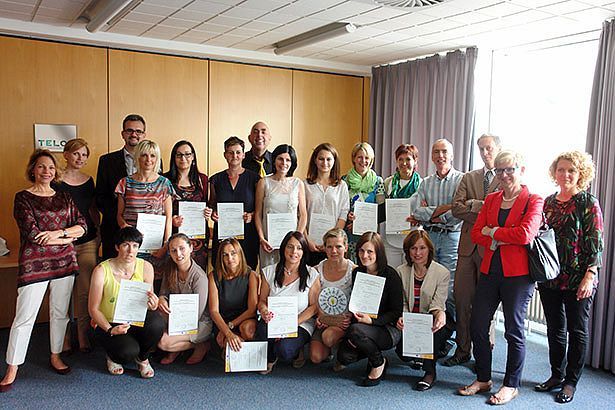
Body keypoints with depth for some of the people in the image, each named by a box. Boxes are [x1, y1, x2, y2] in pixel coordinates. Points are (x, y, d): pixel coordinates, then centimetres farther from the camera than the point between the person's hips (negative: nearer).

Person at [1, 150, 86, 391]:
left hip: (64, 261, 4)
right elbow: (33, 234, -12)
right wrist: (67, 238, -7)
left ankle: (55, 357, 27)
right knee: (24, 317, -2)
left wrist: (59, 232, -14)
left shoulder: (63, 197, 10)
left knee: (60, 312, 12)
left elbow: (82, 226, 3)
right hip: (34, 263, -4)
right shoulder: (23, 197, -3)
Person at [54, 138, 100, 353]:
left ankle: (83, 334, 15)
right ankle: (65, 336, 18)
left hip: (88, 241, 4)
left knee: (86, 291, 1)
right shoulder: (55, 181, -4)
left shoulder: (88, 180, 10)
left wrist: (99, 233, 13)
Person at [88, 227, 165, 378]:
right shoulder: (102, 271, -15)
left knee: (156, 321, -32)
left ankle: (142, 358, 1)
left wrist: (152, 306, -24)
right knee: (129, 351, -31)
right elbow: (94, 309, -10)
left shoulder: (146, 267, -7)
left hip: (136, 322, 3)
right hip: (107, 324, -2)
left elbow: (149, 302, 1)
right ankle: (113, 357, 10)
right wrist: (110, 329, -26)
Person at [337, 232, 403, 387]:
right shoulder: (357, 273, 5)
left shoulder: (390, 275, -10)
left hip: (389, 329, -5)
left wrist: (372, 321, -25)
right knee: (344, 357, -19)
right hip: (362, 325, 5)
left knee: (355, 330, -32)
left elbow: (397, 312, -10)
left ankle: (379, 363, -5)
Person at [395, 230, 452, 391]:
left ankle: (430, 372, -12)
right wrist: (401, 317, -23)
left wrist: (440, 314, -39)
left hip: (433, 324, -3)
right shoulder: (401, 272, 2)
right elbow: (402, 303, 0)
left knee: (429, 331, -38)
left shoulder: (442, 273, -6)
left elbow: (438, 303, -14)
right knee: (402, 352, -22)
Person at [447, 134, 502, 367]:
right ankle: (463, 350, 19)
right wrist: (484, 209, -10)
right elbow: (456, 208, 1)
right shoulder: (469, 178, 14)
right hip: (468, 245, 4)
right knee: (462, 298, 6)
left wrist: (473, 204, -10)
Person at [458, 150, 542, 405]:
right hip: (490, 271, 5)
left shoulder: (533, 201, -5)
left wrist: (492, 232, -9)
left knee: (514, 330, 6)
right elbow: (476, 234, 4)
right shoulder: (491, 200, 12)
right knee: (477, 326, 8)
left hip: (517, 274, -5)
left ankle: (511, 385, 24)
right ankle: (483, 379, 26)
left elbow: (525, 234, -20)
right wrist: (504, 239, -13)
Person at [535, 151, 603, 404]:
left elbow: (595, 244, -9)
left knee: (577, 331, 7)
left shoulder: (589, 203, -6)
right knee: (554, 329, 13)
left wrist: (589, 277, -15)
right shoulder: (548, 201, 8)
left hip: (577, 280, -5)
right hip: (550, 277, 5)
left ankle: (571, 382, 19)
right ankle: (556, 375, 27)